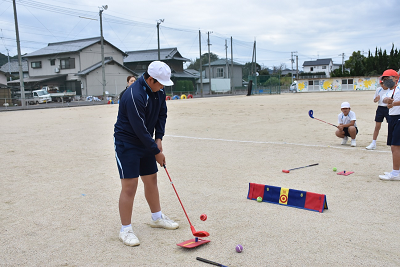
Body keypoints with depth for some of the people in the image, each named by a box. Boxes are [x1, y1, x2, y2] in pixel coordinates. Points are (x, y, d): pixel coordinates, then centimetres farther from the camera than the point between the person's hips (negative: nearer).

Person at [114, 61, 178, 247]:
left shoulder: (158, 90, -3)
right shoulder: (134, 96, -30)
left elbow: (162, 113, 10)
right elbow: (140, 130, -27)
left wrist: (159, 138, -1)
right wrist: (157, 152, -17)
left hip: (146, 142, 8)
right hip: (127, 143, -8)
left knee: (151, 180, 15)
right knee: (129, 186, -7)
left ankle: (157, 217, 32)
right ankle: (125, 230, 6)